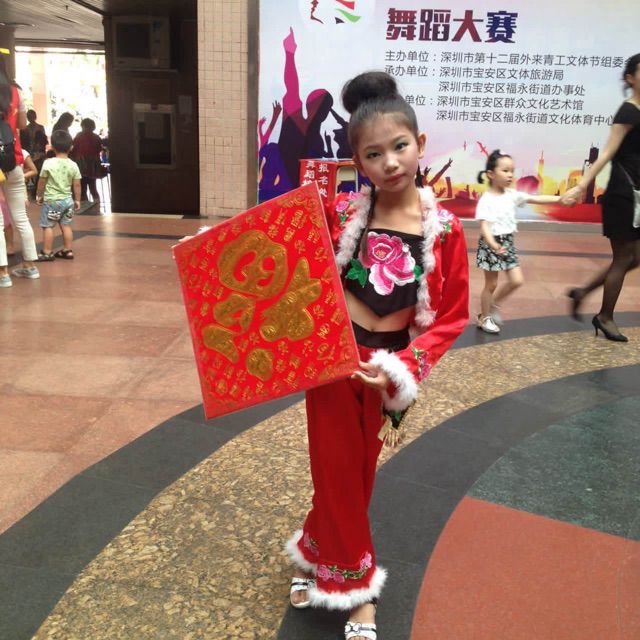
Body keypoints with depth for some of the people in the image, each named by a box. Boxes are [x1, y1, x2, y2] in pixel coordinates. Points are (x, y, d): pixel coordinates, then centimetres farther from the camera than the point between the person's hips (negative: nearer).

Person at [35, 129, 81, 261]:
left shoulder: (48, 163, -12)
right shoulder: (73, 165, -3)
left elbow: (42, 182, -4)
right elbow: (77, 185, 1)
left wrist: (39, 195, 11)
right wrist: (77, 200, 13)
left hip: (51, 200, -4)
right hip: (67, 200, 4)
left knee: (48, 226, 2)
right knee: (66, 226, 12)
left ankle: (47, 252, 6)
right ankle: (68, 251, 17)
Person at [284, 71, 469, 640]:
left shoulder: (444, 230, -12)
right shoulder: (340, 213, -11)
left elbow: (451, 316, -8)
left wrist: (402, 369, -18)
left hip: (388, 368, 1)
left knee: (359, 472, 17)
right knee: (337, 472, 11)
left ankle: (319, 556, 44)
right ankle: (353, 582, 36)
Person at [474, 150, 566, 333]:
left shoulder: (511, 195, 4)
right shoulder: (486, 200, -17)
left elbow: (536, 199, 2)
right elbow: (484, 226, -26)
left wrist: (560, 199, -8)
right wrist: (493, 245, -42)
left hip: (508, 243, 7)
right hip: (491, 244, -7)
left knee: (517, 280, 5)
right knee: (491, 284, 4)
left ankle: (494, 304, 26)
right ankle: (484, 318, 21)